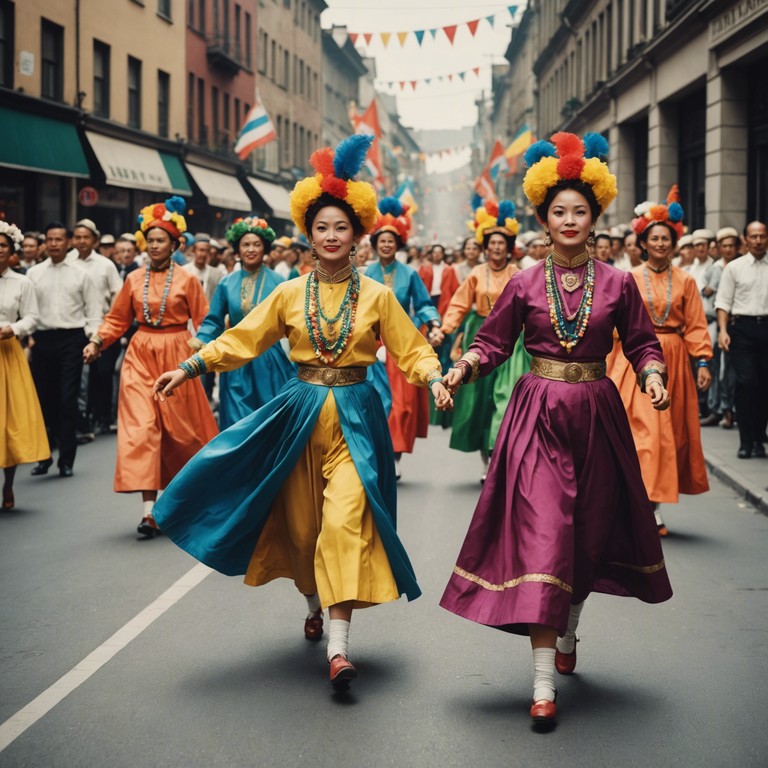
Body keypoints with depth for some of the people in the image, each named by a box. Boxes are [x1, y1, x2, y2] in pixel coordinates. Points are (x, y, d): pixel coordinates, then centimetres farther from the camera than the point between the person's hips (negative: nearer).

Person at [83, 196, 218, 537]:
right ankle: (149, 509, -13)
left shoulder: (187, 280, -1)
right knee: (140, 427, -10)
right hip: (140, 356, 2)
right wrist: (97, 341, -4)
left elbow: (203, 322, -1)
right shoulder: (134, 279, 6)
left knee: (181, 428, 7)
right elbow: (117, 319, 10)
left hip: (175, 356, -2)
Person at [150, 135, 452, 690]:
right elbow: (241, 340, 5)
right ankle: (316, 605, 40)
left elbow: (411, 349, 3)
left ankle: (340, 647, -18)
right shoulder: (289, 294, 4)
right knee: (301, 523, 10)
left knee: (345, 520, -15)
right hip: (300, 414, 2)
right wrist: (189, 367, -3)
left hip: (355, 419, -2)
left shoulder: (376, 295, 1)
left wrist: (434, 378, -16)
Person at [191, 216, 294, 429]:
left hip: (268, 360, -1)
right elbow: (214, 321, 6)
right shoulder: (227, 283, 2)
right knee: (237, 422, 3)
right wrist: (199, 340, -11)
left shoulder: (277, 282, -4)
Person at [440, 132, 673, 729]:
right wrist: (463, 368, -13)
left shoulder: (617, 284, 1)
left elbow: (642, 344, 7)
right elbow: (493, 342, 5)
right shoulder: (525, 284, 0)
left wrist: (653, 377, -12)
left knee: (589, 532, 14)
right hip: (537, 416, -2)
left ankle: (568, 634, 43)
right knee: (540, 534, -9)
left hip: (595, 416, 2)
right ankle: (544, 683, -9)